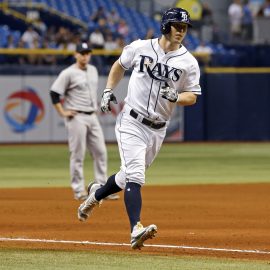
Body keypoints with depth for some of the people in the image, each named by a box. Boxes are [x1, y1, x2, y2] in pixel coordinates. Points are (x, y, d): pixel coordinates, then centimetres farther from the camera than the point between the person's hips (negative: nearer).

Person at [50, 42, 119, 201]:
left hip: (92, 117, 7)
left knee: (101, 152, 4)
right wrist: (63, 112, -12)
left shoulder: (93, 70, 12)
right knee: (78, 154, -4)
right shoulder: (68, 73, -9)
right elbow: (54, 93, -11)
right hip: (77, 117, -7)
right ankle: (79, 190, 2)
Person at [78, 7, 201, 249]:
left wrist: (175, 97, -19)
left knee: (130, 176, 16)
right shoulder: (141, 48, -1)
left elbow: (192, 97, 2)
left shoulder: (189, 62, 0)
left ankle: (96, 195, 45)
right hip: (131, 122, -3)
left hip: (157, 130, 3)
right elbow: (120, 66, 17)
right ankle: (136, 231, -28)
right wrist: (108, 91, 6)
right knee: (135, 175, -18)